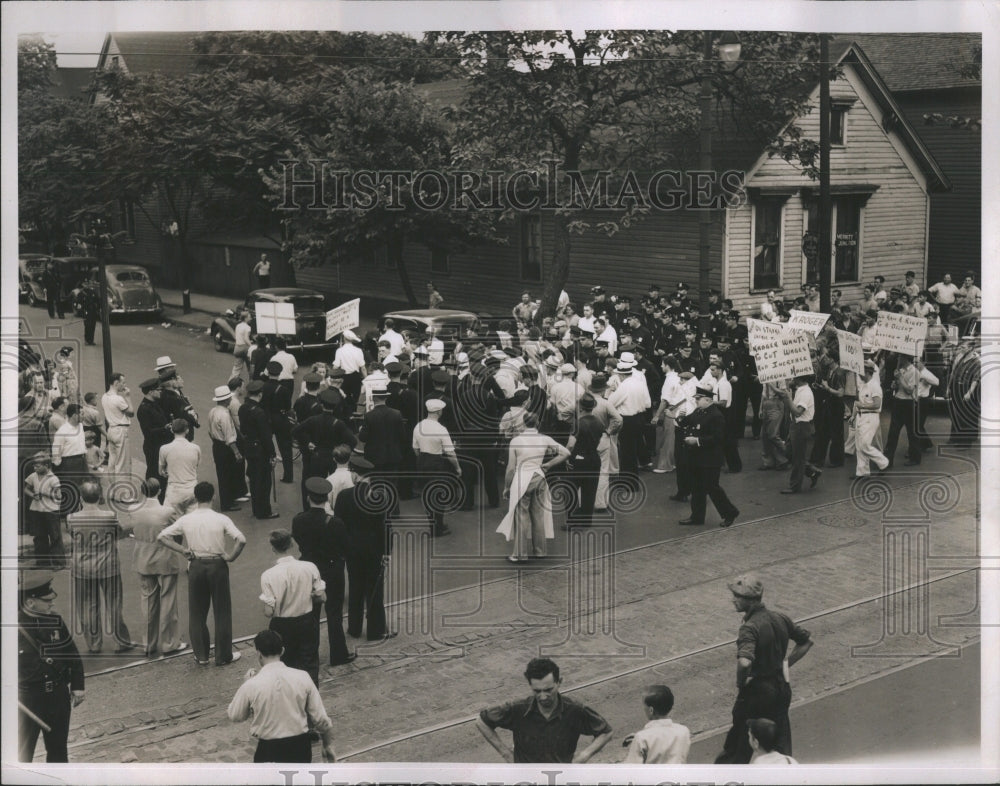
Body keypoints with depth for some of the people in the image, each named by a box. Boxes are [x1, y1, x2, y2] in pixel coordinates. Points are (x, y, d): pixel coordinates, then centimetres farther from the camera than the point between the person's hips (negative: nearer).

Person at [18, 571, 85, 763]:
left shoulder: (55, 621, 0)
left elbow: (72, 654, 10)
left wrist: (77, 686, 7)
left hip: (59, 695, 5)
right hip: (27, 700, -5)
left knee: (58, 749, 18)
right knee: (22, 753, 4)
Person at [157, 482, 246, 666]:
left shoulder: (186, 520, -4)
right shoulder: (221, 520, -12)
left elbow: (161, 536, -3)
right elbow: (241, 540, -22)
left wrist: (182, 550, -2)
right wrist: (230, 557, -8)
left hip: (196, 566, 2)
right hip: (217, 565, -2)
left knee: (197, 612, 14)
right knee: (222, 611, 9)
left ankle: (201, 655, 18)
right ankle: (223, 655, 15)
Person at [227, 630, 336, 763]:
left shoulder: (251, 686, -15)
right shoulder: (302, 677, -9)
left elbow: (234, 716, 3)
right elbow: (321, 719, -3)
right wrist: (328, 746, 12)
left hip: (269, 749, -2)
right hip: (300, 748, 3)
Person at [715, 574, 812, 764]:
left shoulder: (750, 627, -24)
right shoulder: (780, 618, 0)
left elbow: (744, 662, -40)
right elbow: (806, 642, 13)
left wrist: (740, 683, -21)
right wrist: (785, 665, 12)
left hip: (756, 691, -7)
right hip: (782, 687, 7)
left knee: (738, 742, 11)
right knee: (781, 742, 17)